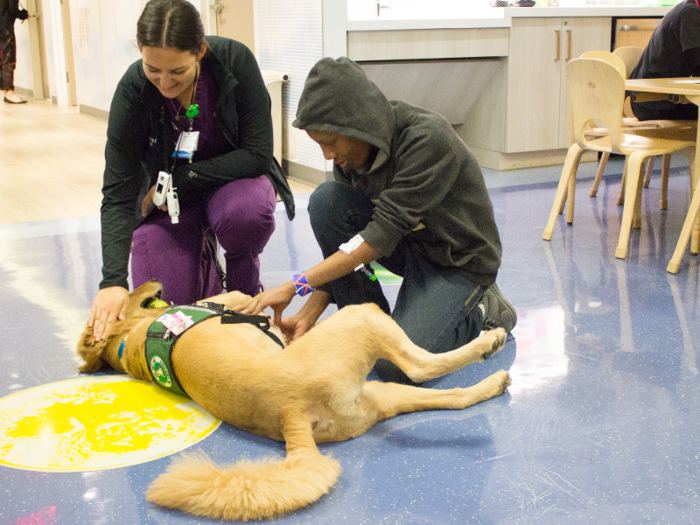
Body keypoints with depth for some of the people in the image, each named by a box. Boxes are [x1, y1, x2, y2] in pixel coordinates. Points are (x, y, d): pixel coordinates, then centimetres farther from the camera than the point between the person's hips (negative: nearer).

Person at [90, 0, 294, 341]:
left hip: (232, 178, -1)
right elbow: (117, 194, -22)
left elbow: (258, 154, -21)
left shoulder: (235, 61, -24)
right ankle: (202, 253, 21)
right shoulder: (133, 90, -23)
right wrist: (113, 280, -32)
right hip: (166, 196, 1)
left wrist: (180, 179, -24)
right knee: (165, 300, -12)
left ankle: (244, 288, -4)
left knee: (249, 212, -36)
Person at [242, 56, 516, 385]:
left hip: (460, 259, -6)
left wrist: (296, 285, -35)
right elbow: (344, 254, -2)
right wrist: (309, 314, -13)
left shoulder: (428, 139, -29)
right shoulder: (350, 153, -6)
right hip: (408, 244, 7)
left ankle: (480, 311, 4)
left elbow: (382, 235, -33)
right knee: (326, 200, -17)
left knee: (396, 364, -25)